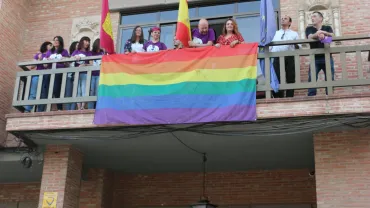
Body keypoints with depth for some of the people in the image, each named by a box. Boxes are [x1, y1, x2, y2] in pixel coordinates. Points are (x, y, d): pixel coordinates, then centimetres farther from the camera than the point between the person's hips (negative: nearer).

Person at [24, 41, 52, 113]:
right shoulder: (38, 55, 16)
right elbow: (32, 66, 10)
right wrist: (39, 60, -2)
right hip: (37, 75, -2)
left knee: (43, 96, -6)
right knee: (33, 94, -15)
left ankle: (39, 112, -7)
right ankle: (27, 110, -19)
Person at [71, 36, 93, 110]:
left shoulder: (89, 53, 13)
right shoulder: (76, 52, 17)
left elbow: (91, 64, 2)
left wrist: (84, 65, -16)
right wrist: (75, 57, -12)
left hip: (85, 73, -1)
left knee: (84, 90, -13)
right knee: (77, 91, -4)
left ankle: (83, 107, -19)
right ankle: (79, 108, -7)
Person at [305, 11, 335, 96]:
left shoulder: (327, 28, 13)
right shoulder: (309, 29, 11)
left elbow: (332, 36, -8)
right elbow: (310, 37, -11)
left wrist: (323, 33, -29)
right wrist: (318, 34, -32)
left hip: (327, 58, 1)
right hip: (315, 59, 0)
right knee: (312, 80, -11)